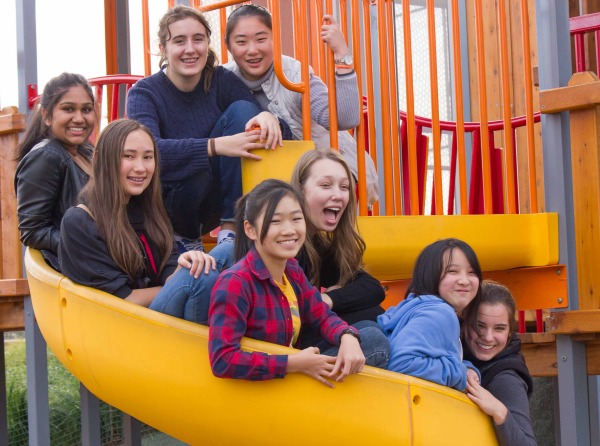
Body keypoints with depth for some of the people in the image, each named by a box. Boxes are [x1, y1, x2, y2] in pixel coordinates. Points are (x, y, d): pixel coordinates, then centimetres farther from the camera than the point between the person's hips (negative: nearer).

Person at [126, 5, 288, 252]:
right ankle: (186, 237, -5)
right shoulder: (144, 93, -13)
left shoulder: (221, 80, -1)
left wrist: (267, 117, -35)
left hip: (216, 199, 4)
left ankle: (230, 226, -19)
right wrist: (216, 146, -44)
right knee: (194, 168, -38)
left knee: (242, 109, -17)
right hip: (168, 203, -4)